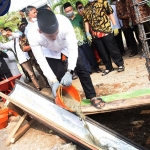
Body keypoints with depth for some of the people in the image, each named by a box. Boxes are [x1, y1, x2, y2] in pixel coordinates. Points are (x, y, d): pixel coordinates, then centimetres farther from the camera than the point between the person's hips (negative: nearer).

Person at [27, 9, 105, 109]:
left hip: (66, 45, 0)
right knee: (59, 76, -7)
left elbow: (73, 48, -37)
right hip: (50, 51, 0)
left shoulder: (64, 22, -42)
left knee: (81, 68, -3)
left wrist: (69, 72, -46)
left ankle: (92, 97, 10)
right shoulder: (32, 35, -39)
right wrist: (53, 81, -39)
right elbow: (41, 60, -32)